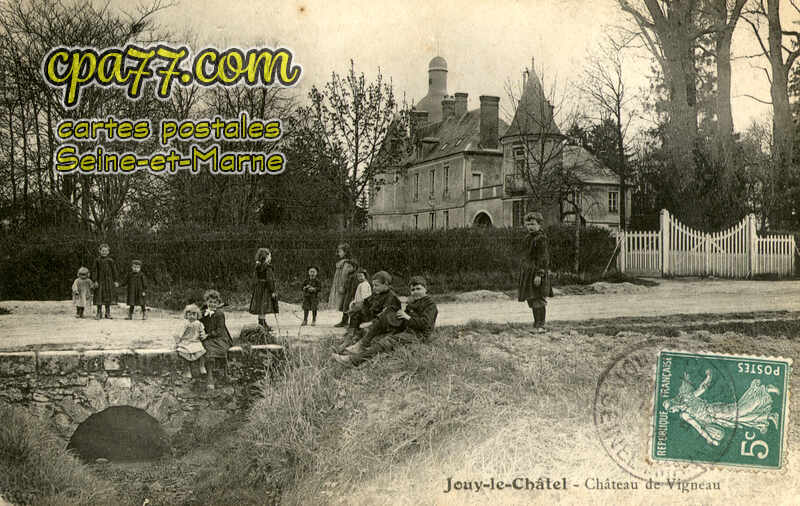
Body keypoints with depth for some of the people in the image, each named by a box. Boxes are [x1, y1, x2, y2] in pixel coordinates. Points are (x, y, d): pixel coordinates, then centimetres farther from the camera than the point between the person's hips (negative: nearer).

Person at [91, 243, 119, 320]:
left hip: (108, 280, 1)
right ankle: (99, 313, 10)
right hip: (100, 280, -1)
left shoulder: (110, 260, 2)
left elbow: (114, 271, 5)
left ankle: (108, 313, 15)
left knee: (108, 296, 5)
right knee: (99, 296, 1)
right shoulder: (97, 260, 0)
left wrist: (115, 281, 2)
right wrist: (95, 281, -6)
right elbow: (94, 271, 0)